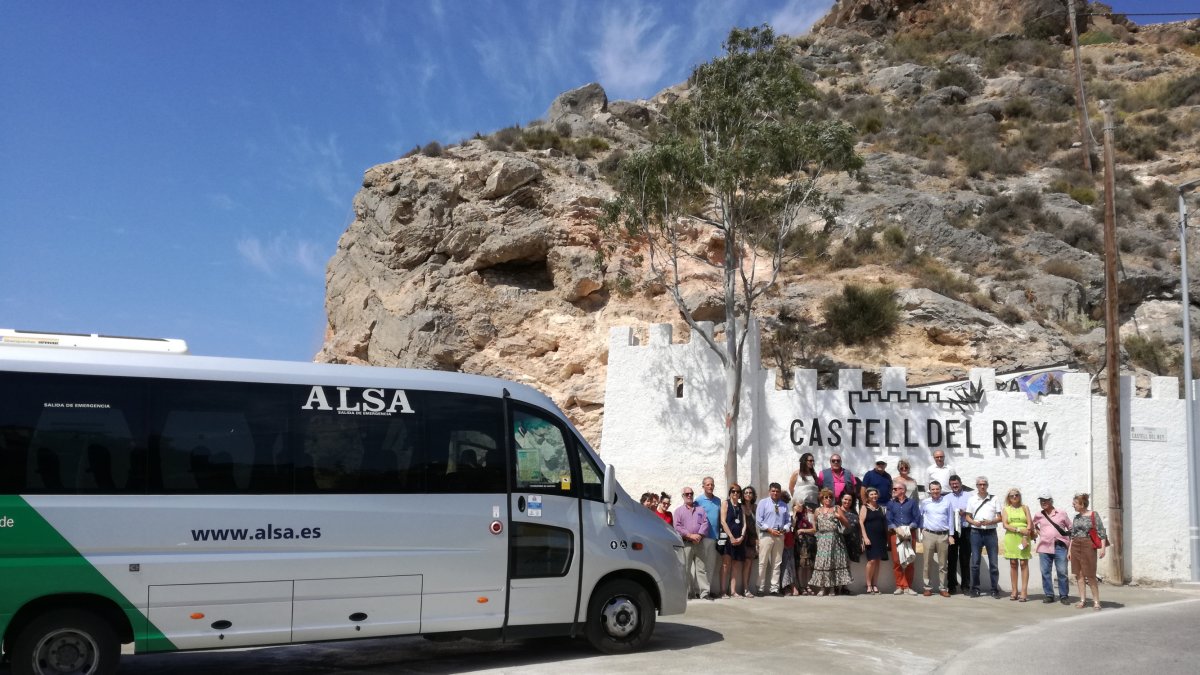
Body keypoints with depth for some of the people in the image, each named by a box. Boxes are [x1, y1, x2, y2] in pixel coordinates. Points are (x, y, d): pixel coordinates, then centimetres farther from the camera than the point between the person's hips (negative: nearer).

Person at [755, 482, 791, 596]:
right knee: (763, 562, -6)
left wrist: (783, 529, -5)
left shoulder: (784, 505, 14)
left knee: (777, 563, 6)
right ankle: (761, 588, -2)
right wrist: (770, 530, -13)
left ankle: (774, 588, 11)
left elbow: (788, 521, 15)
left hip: (780, 535, 4)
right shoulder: (763, 503, 2)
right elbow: (759, 520, -5)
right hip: (766, 535, -4)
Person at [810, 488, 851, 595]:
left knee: (834, 561, -4)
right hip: (822, 539, 1)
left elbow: (846, 524, 8)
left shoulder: (837, 509, 11)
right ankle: (822, 588, -4)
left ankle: (832, 587, 1)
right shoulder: (818, 511, 15)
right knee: (822, 561, -6)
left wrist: (840, 517, -8)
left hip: (834, 539, -1)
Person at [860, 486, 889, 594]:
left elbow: (884, 522, 18)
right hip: (870, 537, -5)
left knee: (877, 561, 4)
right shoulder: (864, 507, 1)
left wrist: (886, 538, 11)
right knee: (871, 560, -12)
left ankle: (875, 585, 8)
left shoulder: (880, 508, 17)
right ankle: (869, 585, -3)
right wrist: (865, 537, -15)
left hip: (881, 538, 5)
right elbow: (861, 523, -6)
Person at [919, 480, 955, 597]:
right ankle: (927, 587, 5)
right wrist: (921, 530, 5)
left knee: (942, 564, 4)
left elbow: (951, 519, 7)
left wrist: (951, 535, 3)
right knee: (927, 563, 0)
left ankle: (942, 588, 10)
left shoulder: (947, 502, 6)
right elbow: (921, 517, 16)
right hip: (929, 535, 0)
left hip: (943, 535, 0)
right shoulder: (925, 503, 8)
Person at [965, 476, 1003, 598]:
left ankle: (995, 589, 7)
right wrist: (974, 522, -11)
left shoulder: (994, 500, 7)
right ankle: (975, 589, 7)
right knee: (975, 562, 1)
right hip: (976, 532, 1)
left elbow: (999, 518, 5)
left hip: (990, 532, -1)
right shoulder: (972, 499, 9)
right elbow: (967, 517, 9)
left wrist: (990, 522, -14)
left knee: (993, 562, 0)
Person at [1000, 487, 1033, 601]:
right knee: (1013, 564, 2)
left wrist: (1025, 537, -13)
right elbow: (1005, 525, -1)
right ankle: (1014, 592, 6)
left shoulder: (1024, 508, 10)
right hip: (1011, 538, 1)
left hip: (1024, 538, -1)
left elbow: (1029, 524, 1)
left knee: (1024, 563, -5)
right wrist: (1018, 529, -15)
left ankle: (1024, 592, -6)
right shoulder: (1006, 509, 11)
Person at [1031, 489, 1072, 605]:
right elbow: (1033, 526, 30)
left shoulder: (1061, 514, 4)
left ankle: (1063, 595, 5)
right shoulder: (1038, 515, 10)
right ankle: (1049, 595, 10)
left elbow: (1070, 528, 10)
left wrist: (1070, 542, 3)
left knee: (1062, 572, -3)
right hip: (1044, 547, 2)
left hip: (1060, 546, -2)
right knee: (1045, 572, 2)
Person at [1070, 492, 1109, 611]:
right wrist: (1070, 550, 14)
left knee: (1090, 575, -4)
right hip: (1075, 547, 5)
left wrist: (1103, 548, -14)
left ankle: (1096, 601, 4)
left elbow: (1101, 532, -6)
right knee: (1079, 574, 5)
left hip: (1088, 547, -5)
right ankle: (1082, 599, 12)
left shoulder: (1094, 515, -4)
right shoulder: (1076, 517, 11)